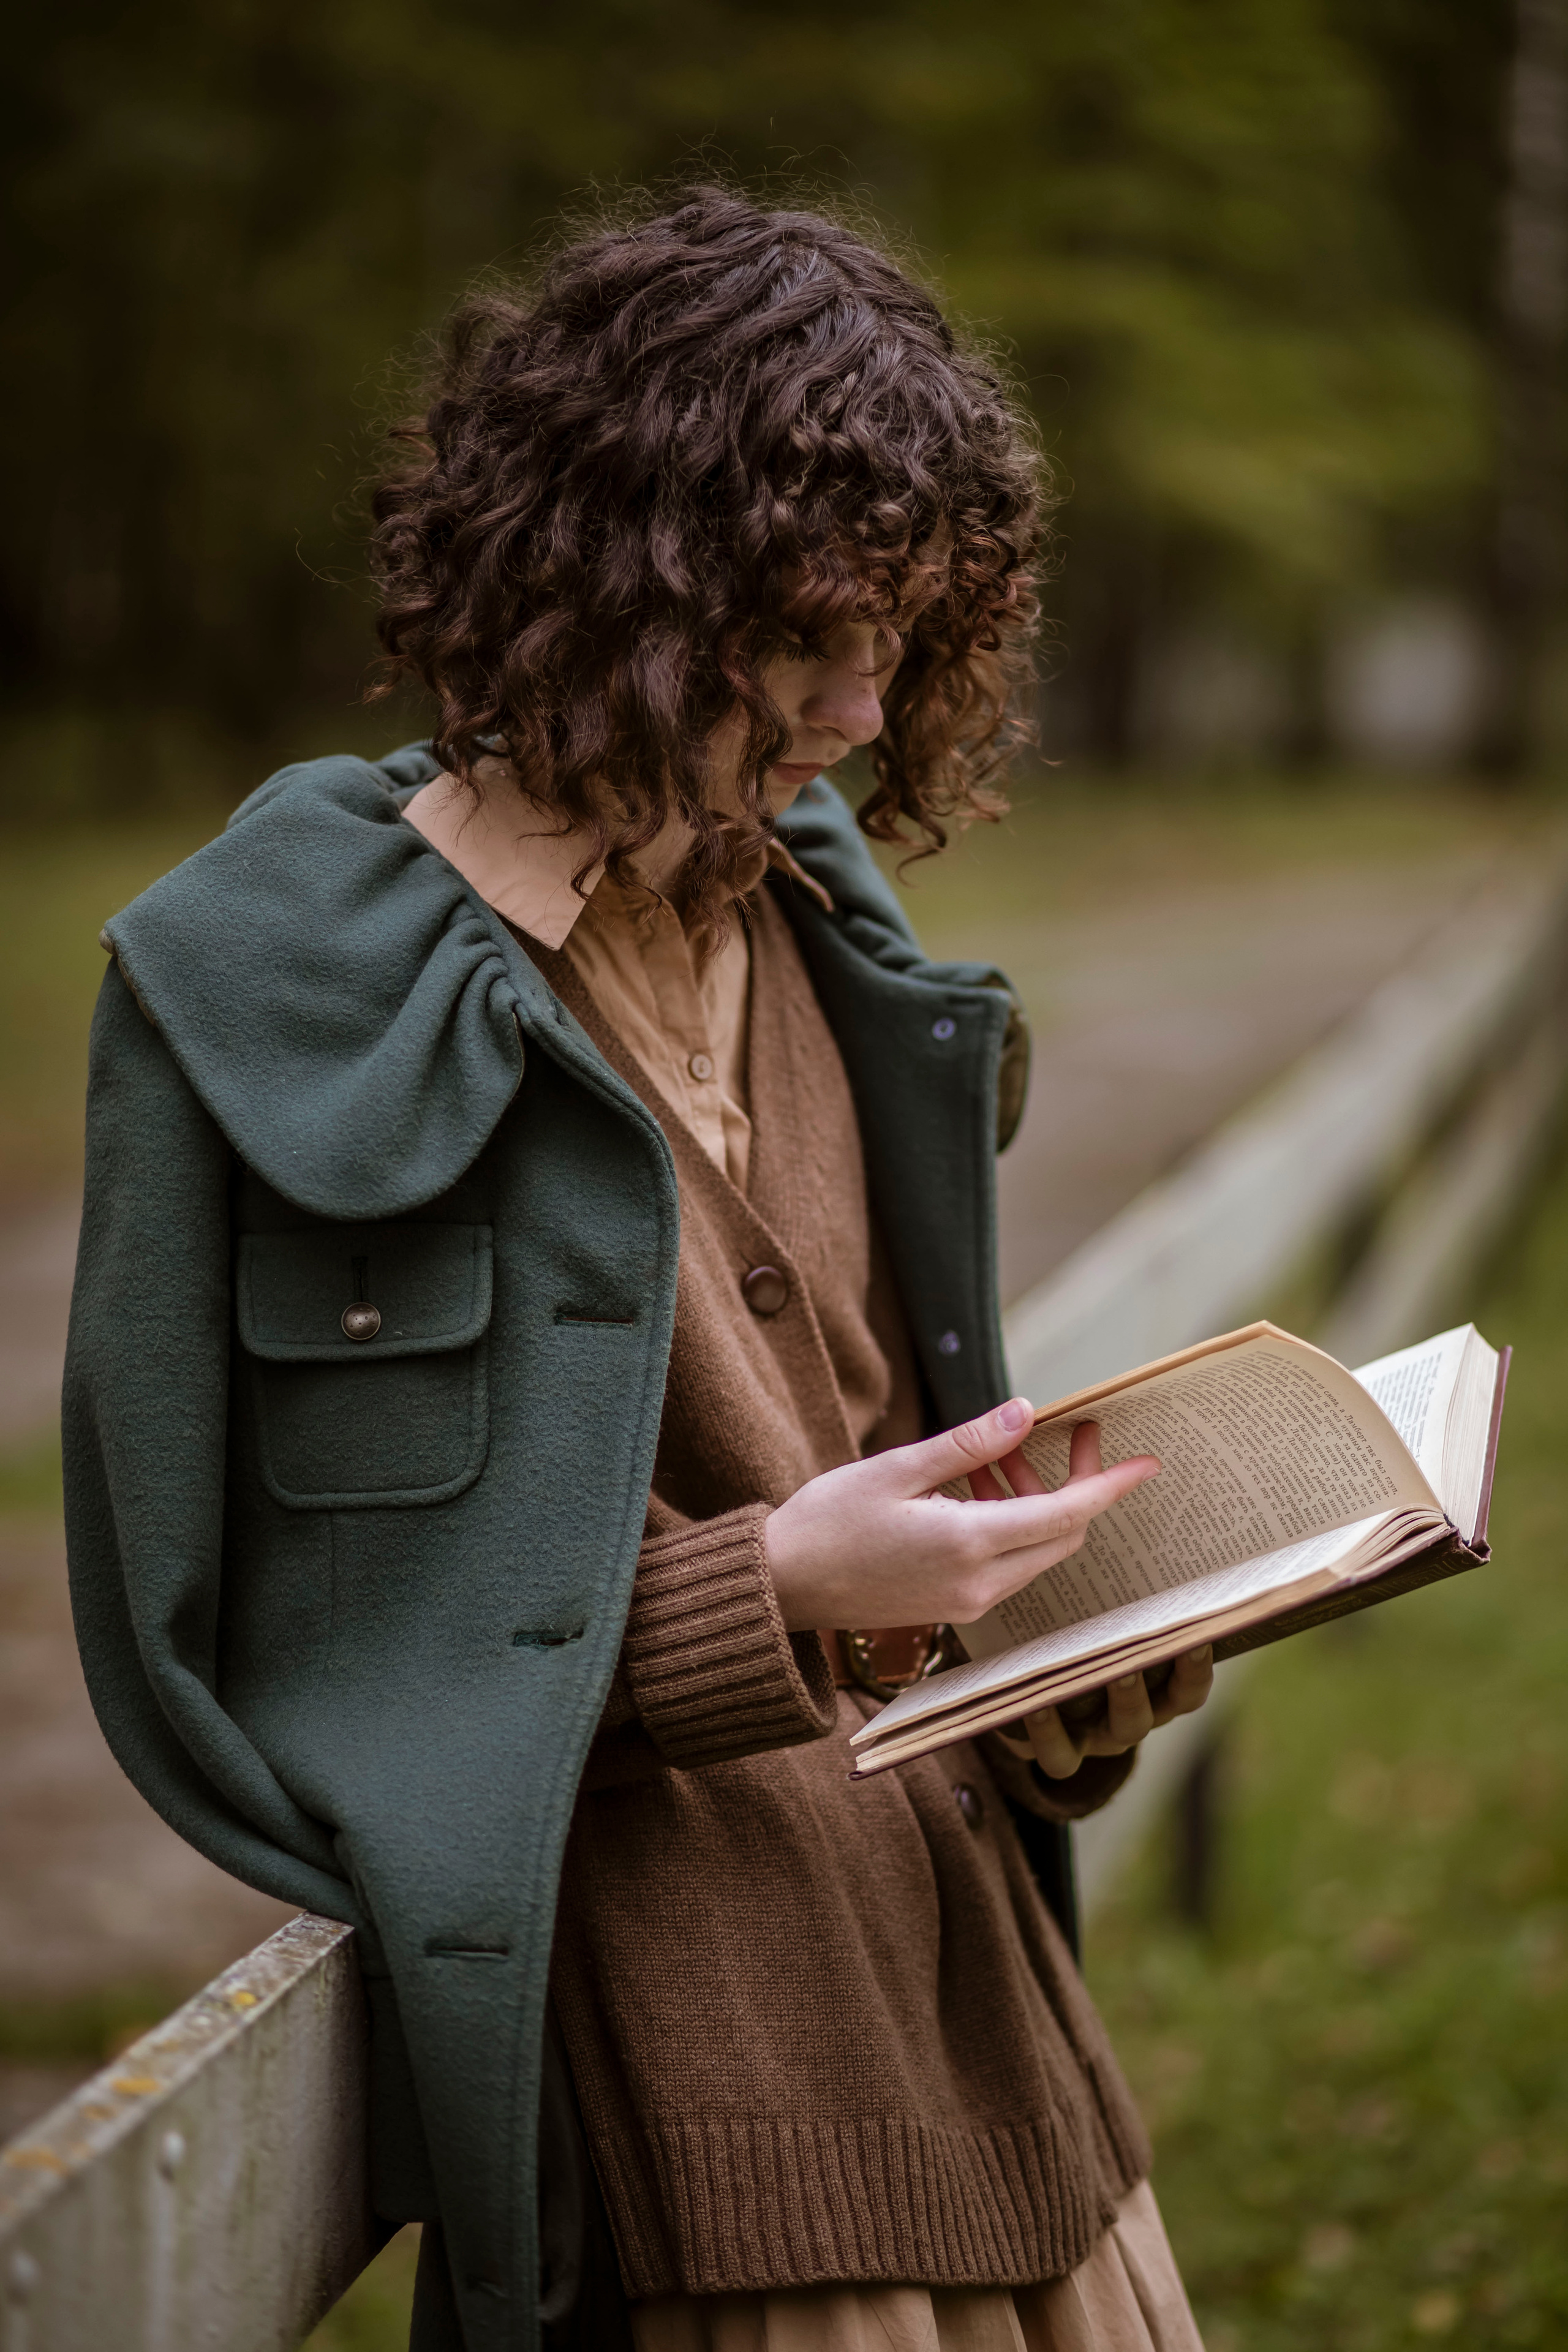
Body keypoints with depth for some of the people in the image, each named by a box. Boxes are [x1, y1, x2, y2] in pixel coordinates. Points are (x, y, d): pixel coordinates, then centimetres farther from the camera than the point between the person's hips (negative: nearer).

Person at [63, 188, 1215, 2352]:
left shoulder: (805, 910, 9)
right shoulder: (293, 986, -12)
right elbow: (231, 1636, -12)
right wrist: (775, 1588, -20)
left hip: (956, 1900, 7)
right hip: (647, 1938, -7)